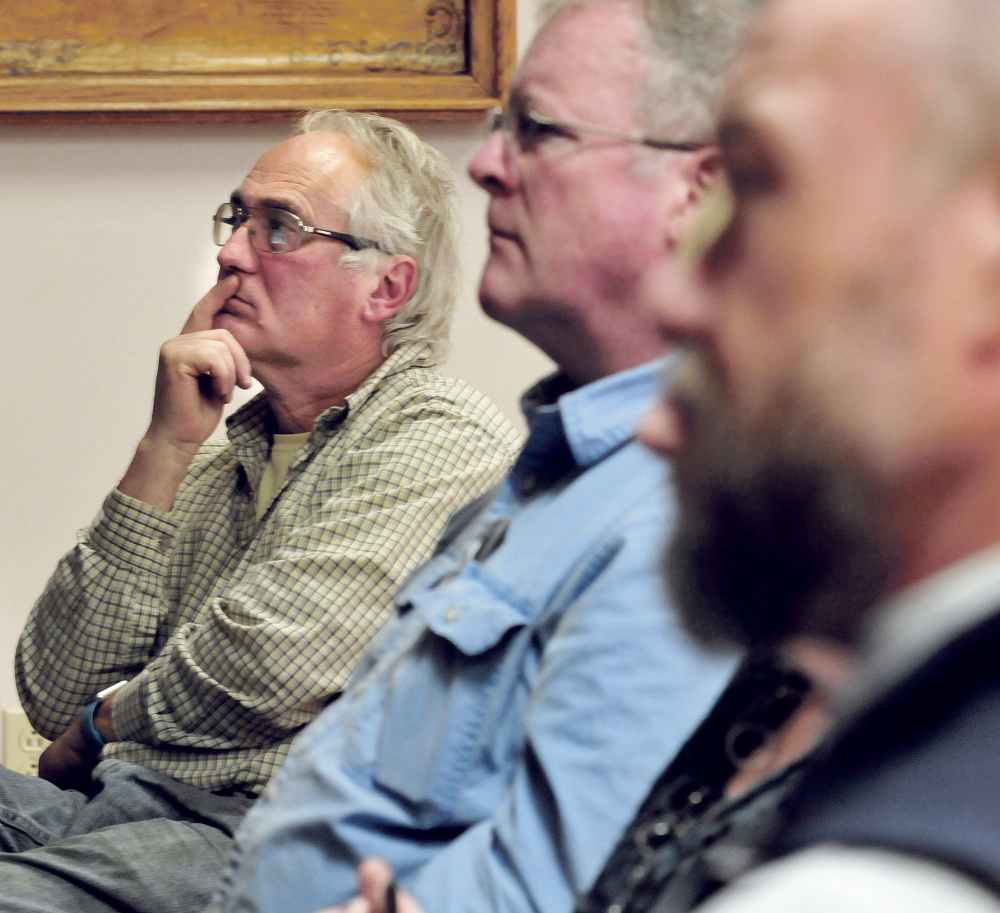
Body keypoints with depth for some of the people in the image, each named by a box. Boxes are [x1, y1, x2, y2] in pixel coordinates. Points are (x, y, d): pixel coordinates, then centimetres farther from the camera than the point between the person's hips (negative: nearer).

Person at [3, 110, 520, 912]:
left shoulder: (445, 438, 0)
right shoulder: (213, 469, 24)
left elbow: (273, 666, -14)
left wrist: (100, 731, 7)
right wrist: (165, 449, 6)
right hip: (105, 810, 7)